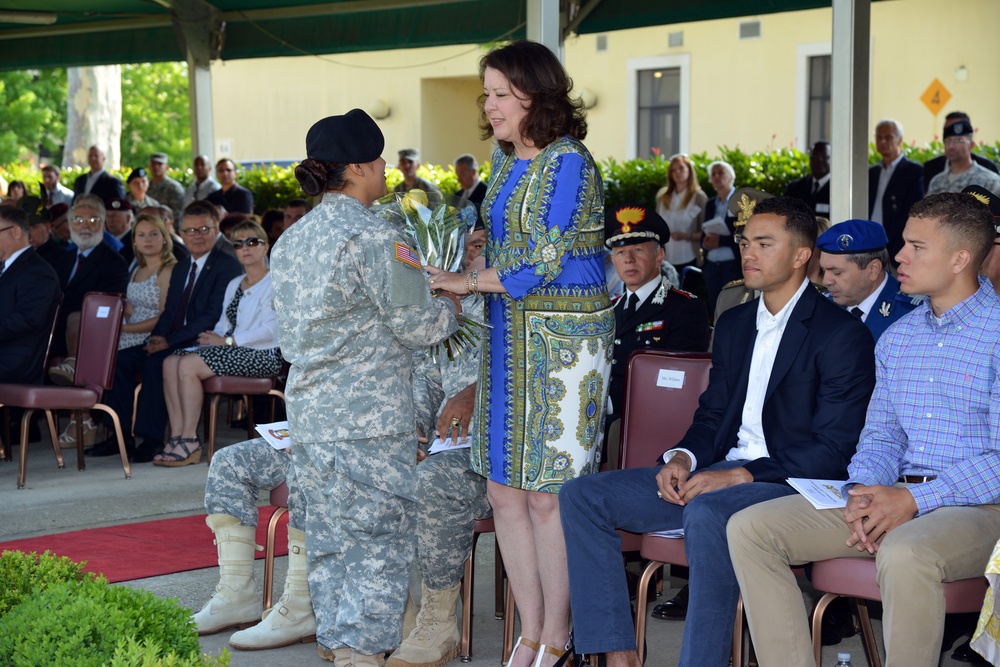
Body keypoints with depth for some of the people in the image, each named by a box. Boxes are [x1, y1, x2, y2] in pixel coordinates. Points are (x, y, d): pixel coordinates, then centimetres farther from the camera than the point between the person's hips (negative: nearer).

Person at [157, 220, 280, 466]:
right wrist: (213, 338, -3)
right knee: (171, 362, -13)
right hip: (233, 350, 8)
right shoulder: (234, 284, 23)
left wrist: (227, 341, -15)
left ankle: (190, 442, -19)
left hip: (260, 355, -8)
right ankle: (177, 438, -17)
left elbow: (270, 331, -15)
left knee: (188, 365, -25)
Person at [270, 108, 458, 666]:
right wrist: (452, 308, 9)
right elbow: (417, 325, -11)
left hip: (309, 411, 8)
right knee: (380, 535, -1)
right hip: (370, 416, -8)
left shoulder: (292, 240, 12)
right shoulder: (376, 238, -14)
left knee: (330, 536, 15)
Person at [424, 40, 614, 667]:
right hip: (510, 334, 8)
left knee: (547, 495, -4)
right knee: (505, 490, 7)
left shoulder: (569, 164, -13)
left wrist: (465, 282, -11)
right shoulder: (508, 162, 14)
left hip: (564, 338, -8)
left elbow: (541, 265, -17)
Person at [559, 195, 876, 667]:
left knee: (707, 513, -40)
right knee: (582, 496, -7)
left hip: (791, 482, -8)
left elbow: (835, 449, -13)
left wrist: (740, 475, -20)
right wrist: (683, 458, -2)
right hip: (721, 473, 8)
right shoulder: (733, 324, 18)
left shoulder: (843, 335, -6)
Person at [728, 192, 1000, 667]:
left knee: (903, 555, -41)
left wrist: (914, 500, -20)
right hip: (893, 499, 7)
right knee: (748, 529, -9)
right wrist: (863, 495, -5)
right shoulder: (897, 337, 17)